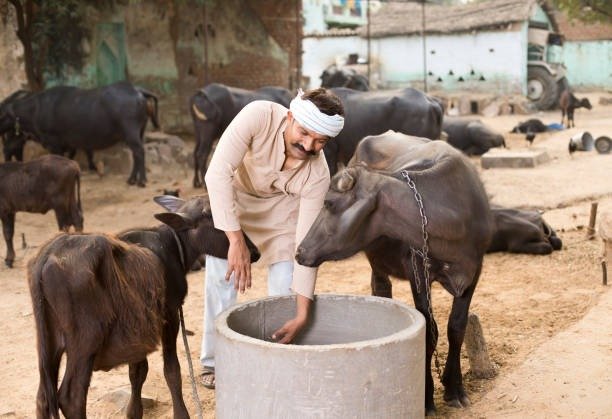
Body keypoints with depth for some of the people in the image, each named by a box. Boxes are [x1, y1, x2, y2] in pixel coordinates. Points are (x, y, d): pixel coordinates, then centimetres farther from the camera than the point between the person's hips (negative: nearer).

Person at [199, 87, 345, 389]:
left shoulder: (318, 175, -31)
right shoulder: (259, 116, -39)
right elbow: (218, 174, -42)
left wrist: (302, 314, -29)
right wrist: (236, 240, -48)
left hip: (280, 205, 1)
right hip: (227, 193, -1)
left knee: (286, 281, -7)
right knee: (223, 276, -8)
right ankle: (214, 360, 10)